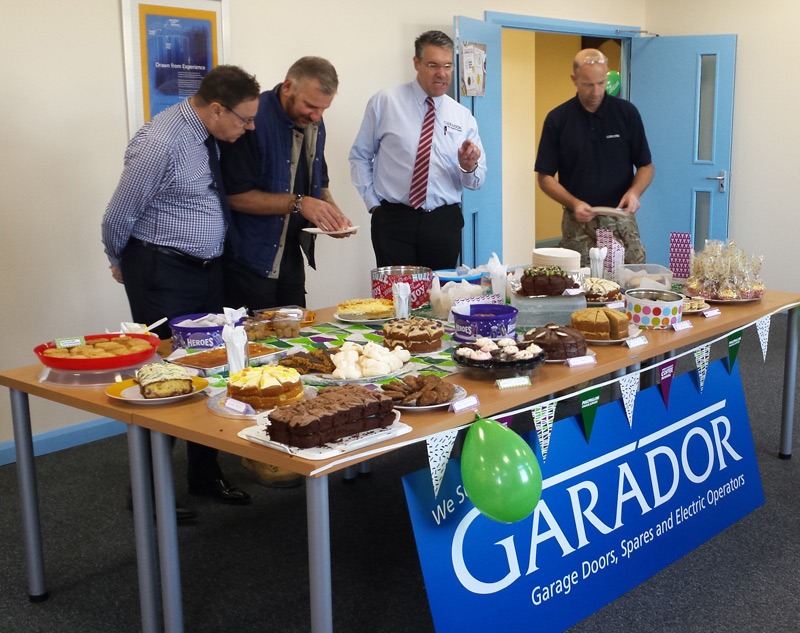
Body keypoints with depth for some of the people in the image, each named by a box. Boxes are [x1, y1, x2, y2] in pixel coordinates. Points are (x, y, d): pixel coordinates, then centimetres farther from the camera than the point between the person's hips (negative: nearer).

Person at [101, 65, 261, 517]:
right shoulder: (161, 143, -21)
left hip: (208, 271, 8)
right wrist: (123, 264, 2)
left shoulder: (212, 136, 3)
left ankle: (206, 476, 29)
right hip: (164, 276, -8)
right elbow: (118, 217, -13)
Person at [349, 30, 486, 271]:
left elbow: (477, 180, 7)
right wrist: (373, 203, 0)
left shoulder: (463, 117, 7)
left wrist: (469, 166, -15)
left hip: (444, 222, 3)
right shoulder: (385, 102, 0)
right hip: (394, 220, -2)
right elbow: (360, 156, 7)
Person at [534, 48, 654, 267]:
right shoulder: (557, 119, -1)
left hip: (621, 219, 1)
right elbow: (545, 176, 1)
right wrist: (573, 203, -14)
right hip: (577, 223, 0)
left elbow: (646, 166, 7)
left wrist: (635, 191, -14)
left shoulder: (626, 113, 1)